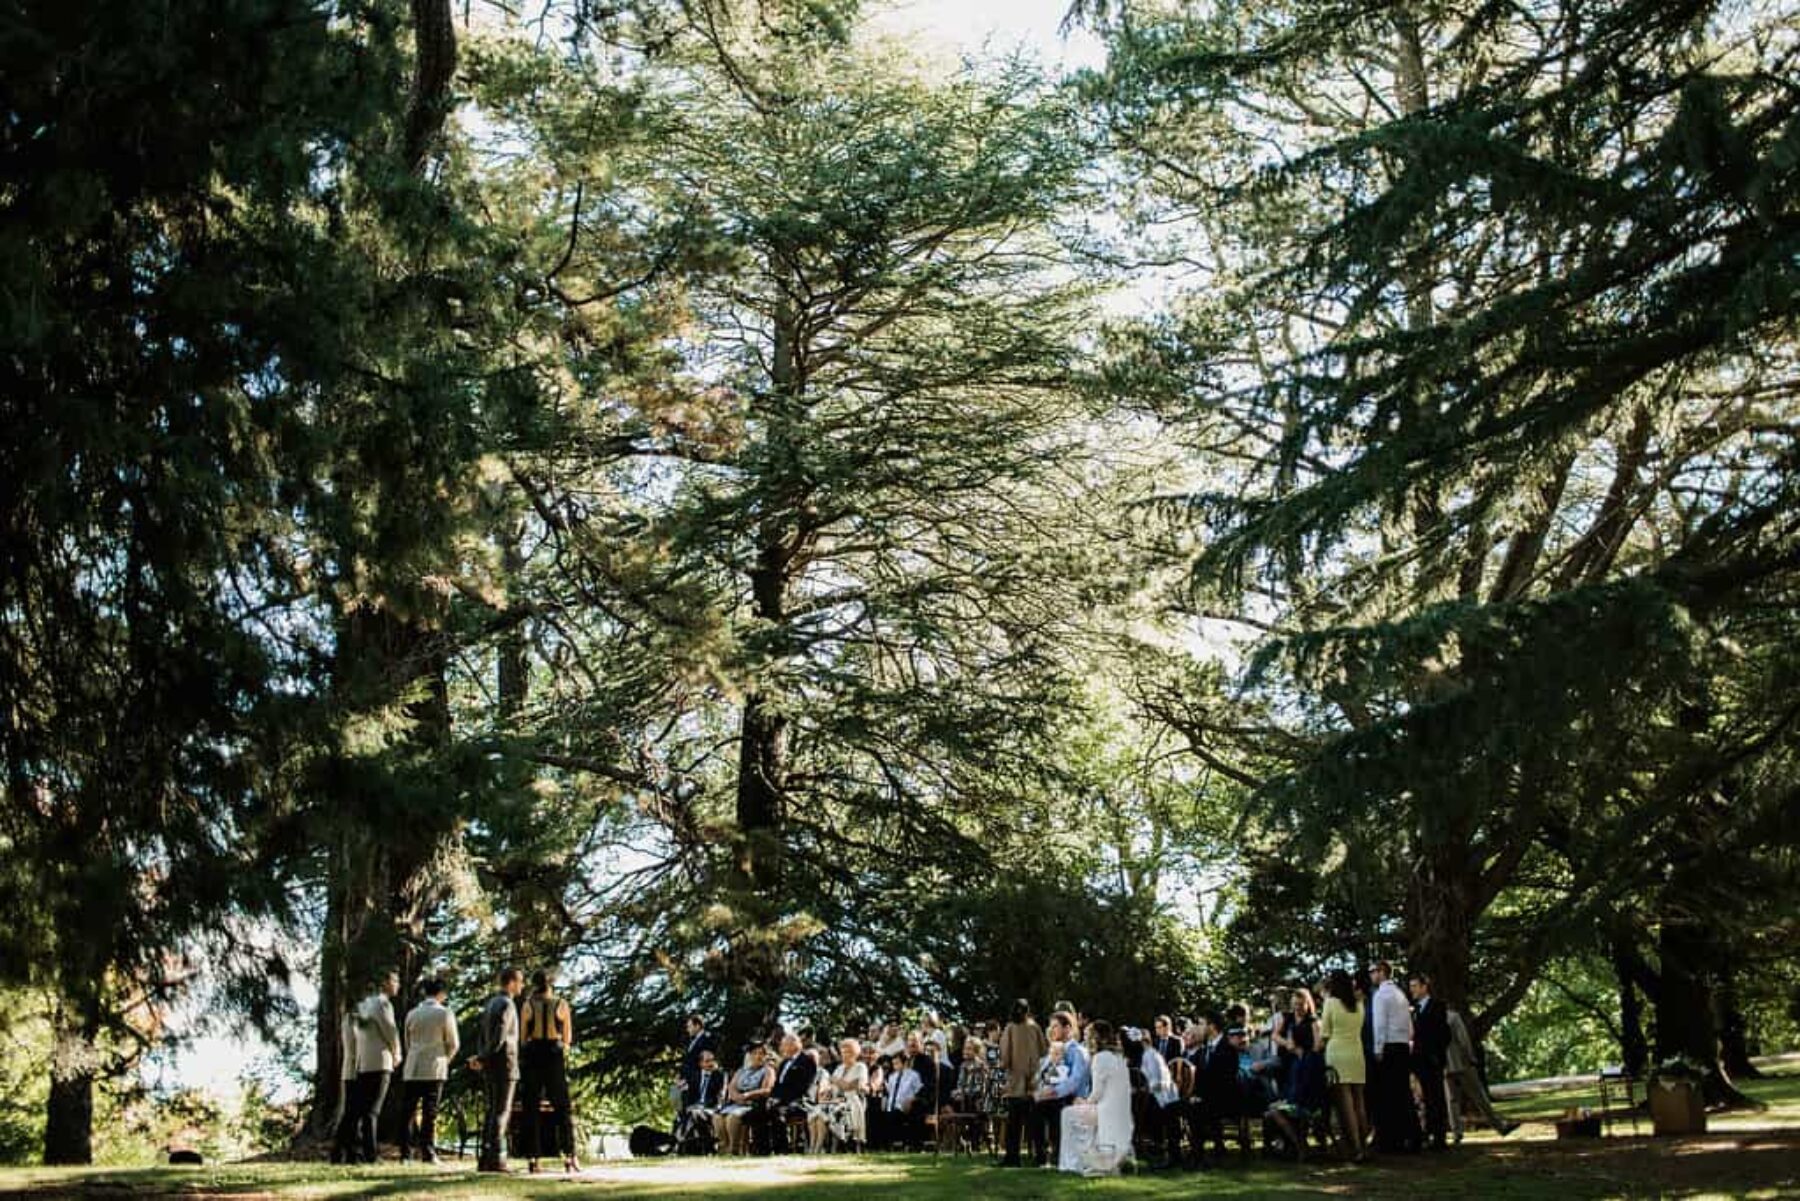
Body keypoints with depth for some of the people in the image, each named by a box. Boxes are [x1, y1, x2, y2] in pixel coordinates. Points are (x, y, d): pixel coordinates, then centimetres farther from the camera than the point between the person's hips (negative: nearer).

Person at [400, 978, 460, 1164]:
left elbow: (408, 1043, 15)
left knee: (408, 1111, 7)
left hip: (412, 1069, 3)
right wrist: (446, 1059, 19)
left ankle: (405, 1153, 4)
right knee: (430, 1112, -2)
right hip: (435, 1068, -3)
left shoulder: (412, 1014, 8)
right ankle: (428, 1153, -5)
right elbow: (453, 1044, 1)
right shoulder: (445, 1013, -3)